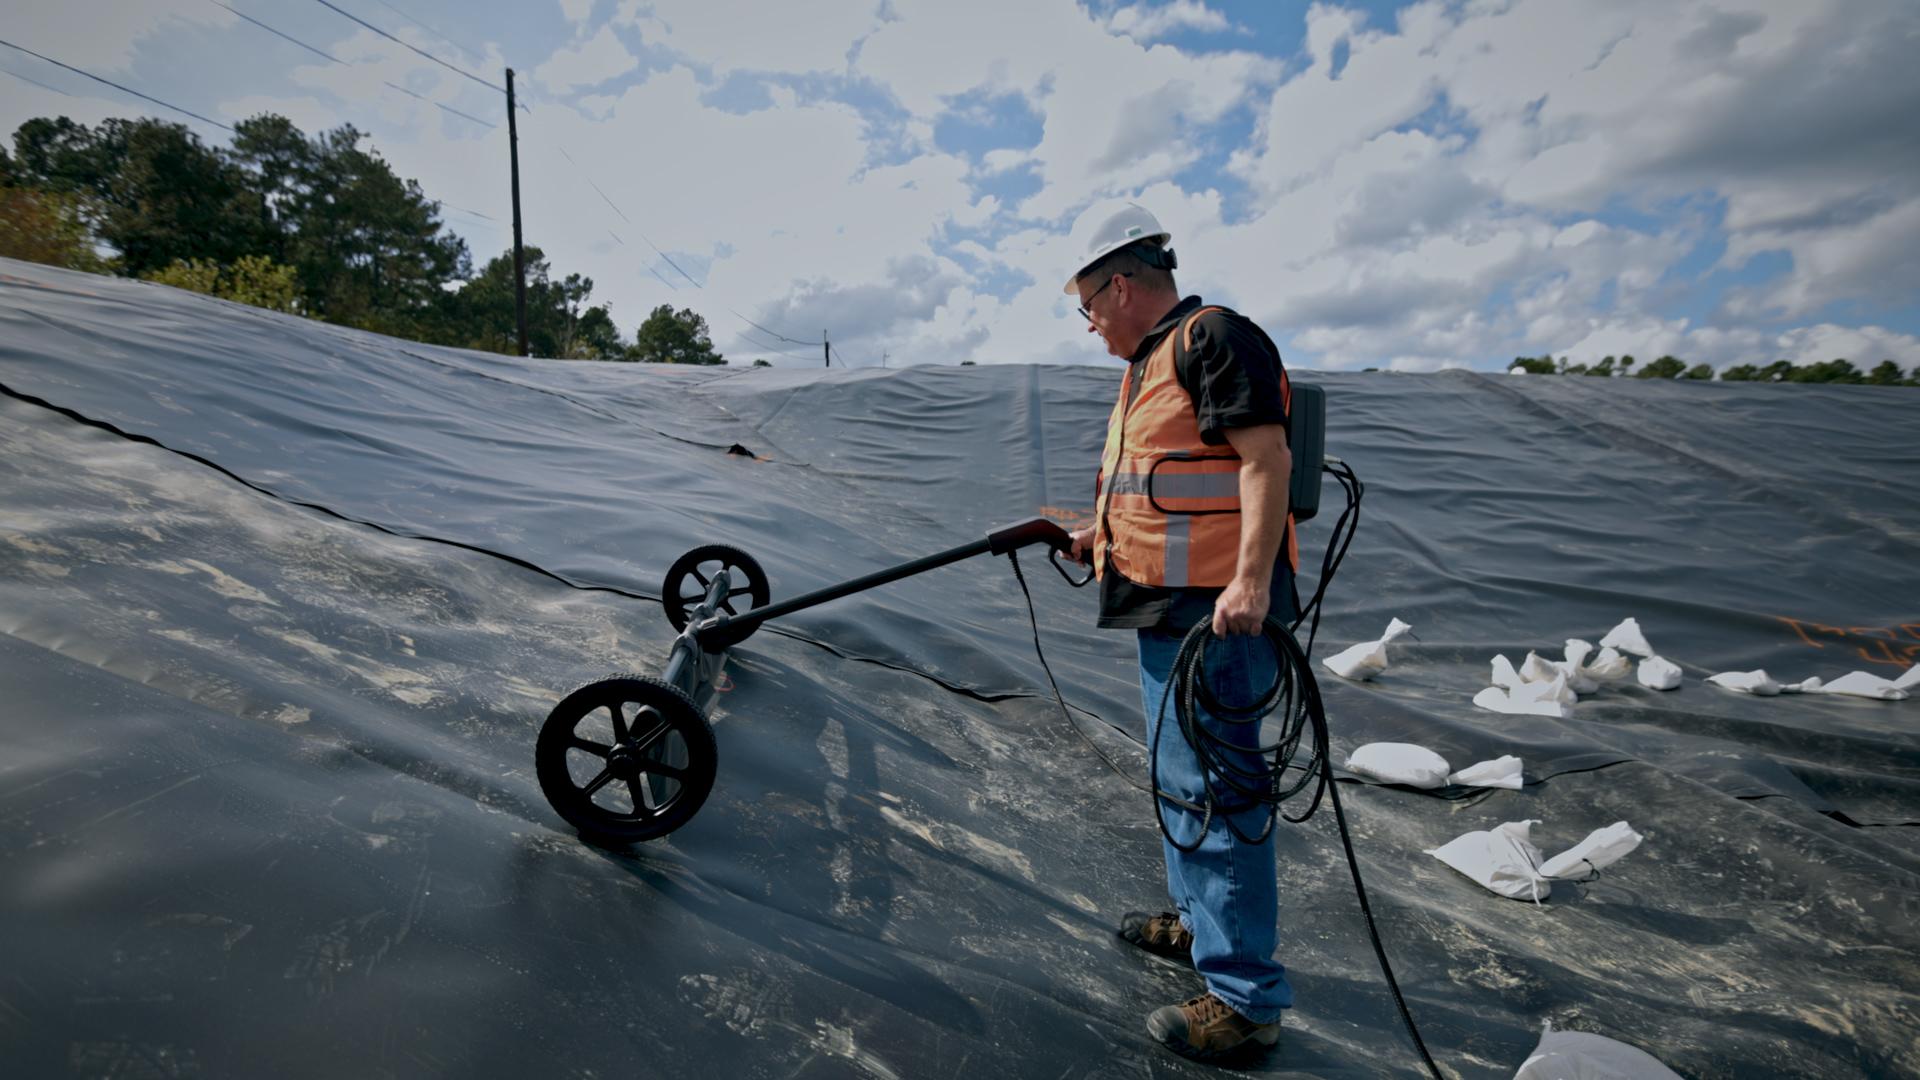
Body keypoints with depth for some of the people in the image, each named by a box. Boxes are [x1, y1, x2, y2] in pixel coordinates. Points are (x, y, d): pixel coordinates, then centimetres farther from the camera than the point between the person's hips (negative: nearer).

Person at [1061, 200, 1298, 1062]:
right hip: (1167, 608, 11)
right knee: (1179, 774, 22)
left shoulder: (1214, 337, -11)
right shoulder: (1150, 364, 19)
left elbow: (1265, 457, -21)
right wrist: (1099, 536, 24)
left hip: (1214, 613, -11)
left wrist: (1252, 581, -28)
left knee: (1210, 791, -6)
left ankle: (1243, 998, 8)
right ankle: (1197, 919, 41)